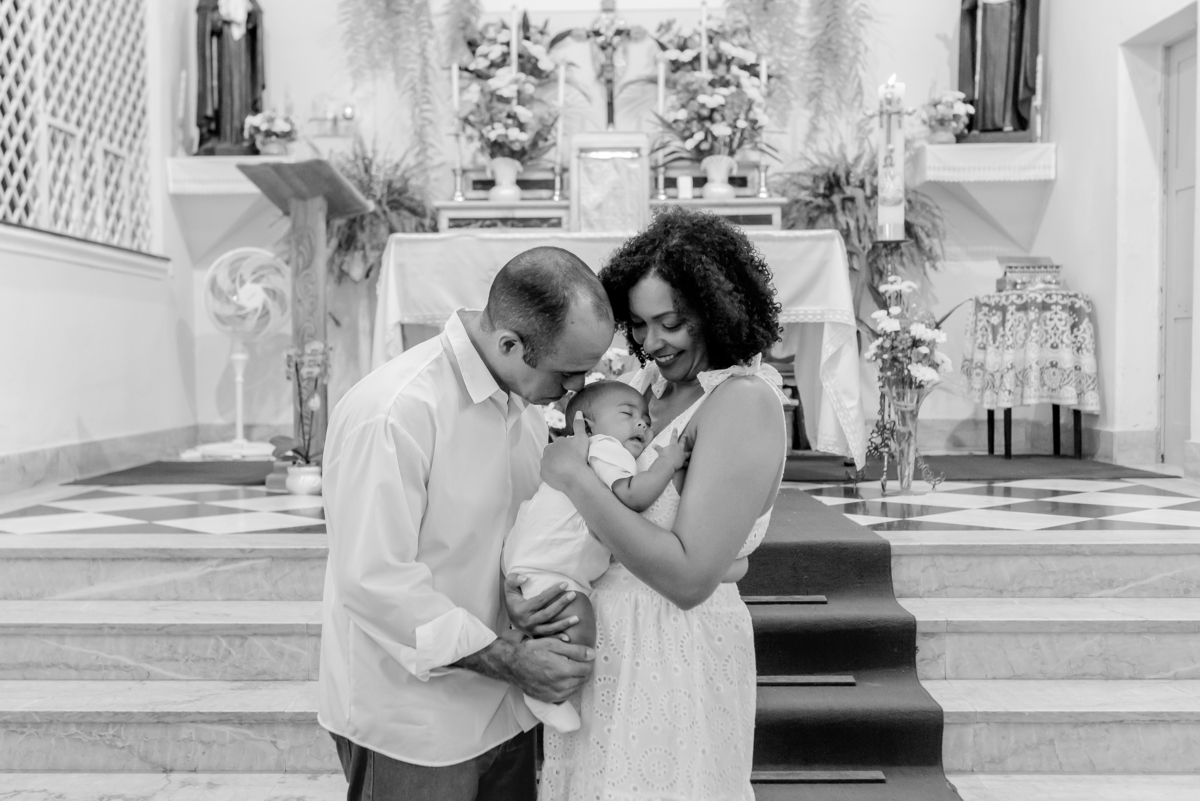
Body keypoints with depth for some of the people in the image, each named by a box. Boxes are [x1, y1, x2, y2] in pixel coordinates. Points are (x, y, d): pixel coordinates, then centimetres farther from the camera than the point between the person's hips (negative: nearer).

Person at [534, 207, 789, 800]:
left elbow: (691, 578, -25)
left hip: (674, 653, -7)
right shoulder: (653, 378, 4)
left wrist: (576, 478, -21)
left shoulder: (743, 401, -19)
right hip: (603, 640, 7)